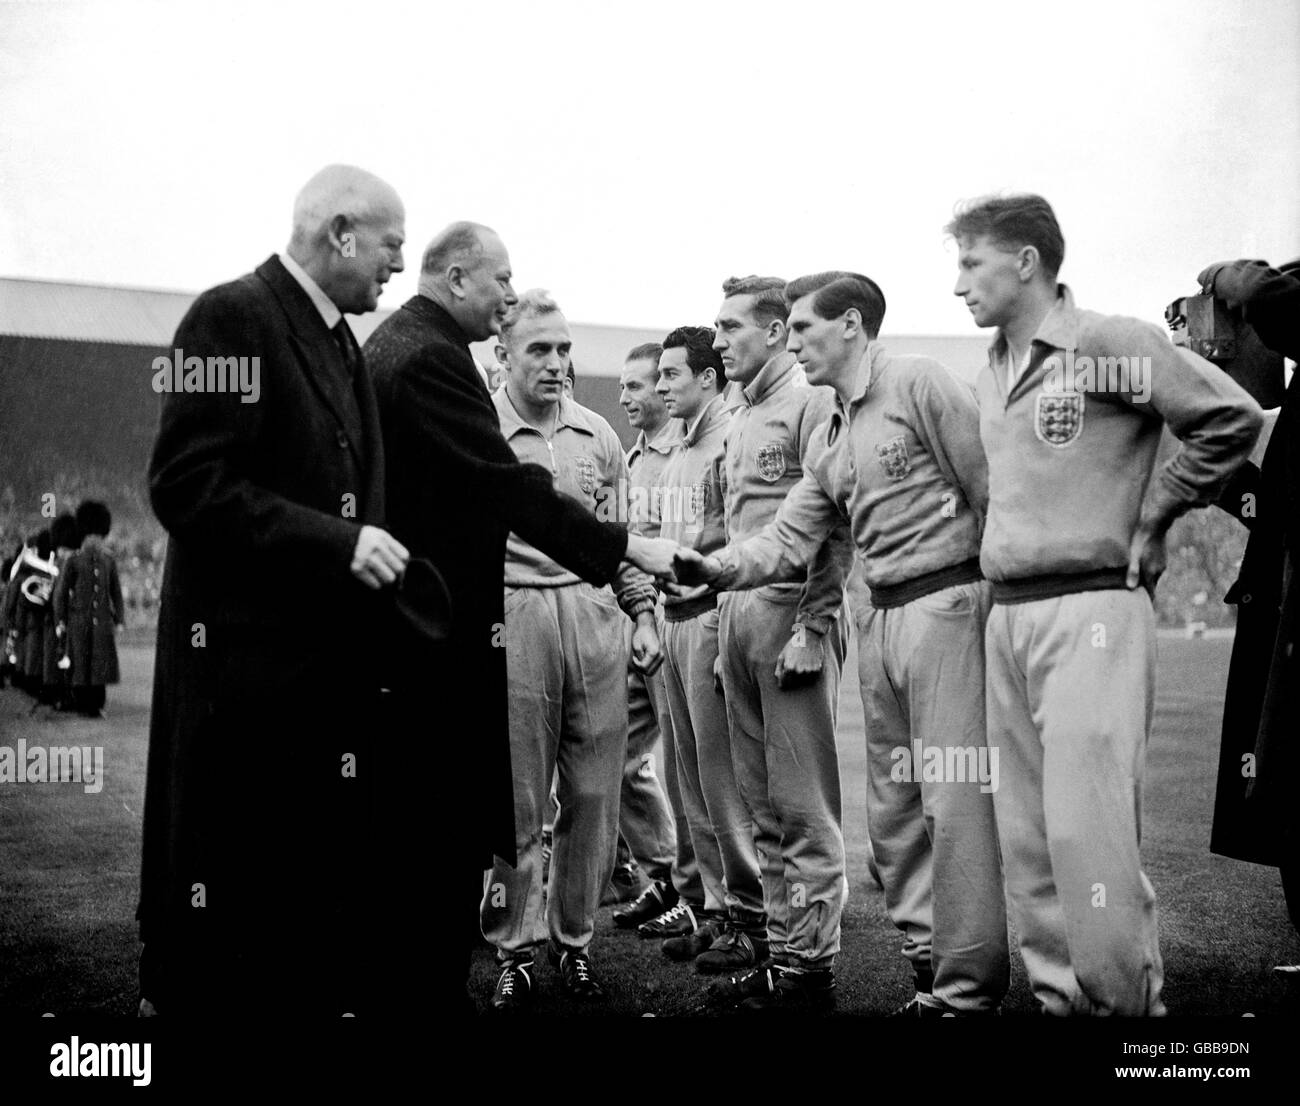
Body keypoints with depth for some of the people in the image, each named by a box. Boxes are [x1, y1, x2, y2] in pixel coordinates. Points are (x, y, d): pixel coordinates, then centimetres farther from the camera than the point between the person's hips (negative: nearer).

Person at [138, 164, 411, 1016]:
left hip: (328, 654, 8)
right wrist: (335, 542, -21)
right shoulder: (234, 317, -10)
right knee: (230, 898, 0)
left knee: (328, 896, 9)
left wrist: (373, 553, 9)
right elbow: (186, 485, -18)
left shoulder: (342, 343, 17)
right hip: (246, 656, -8)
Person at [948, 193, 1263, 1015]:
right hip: (1007, 616, 8)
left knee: (1088, 829, -12)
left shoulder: (1109, 345, -7)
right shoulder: (992, 376, 16)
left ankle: (1127, 1000, -1)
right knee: (1025, 837, 8)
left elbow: (1233, 420, -10)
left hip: (1092, 612, -8)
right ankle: (1060, 994, 17)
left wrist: (1150, 518, -5)